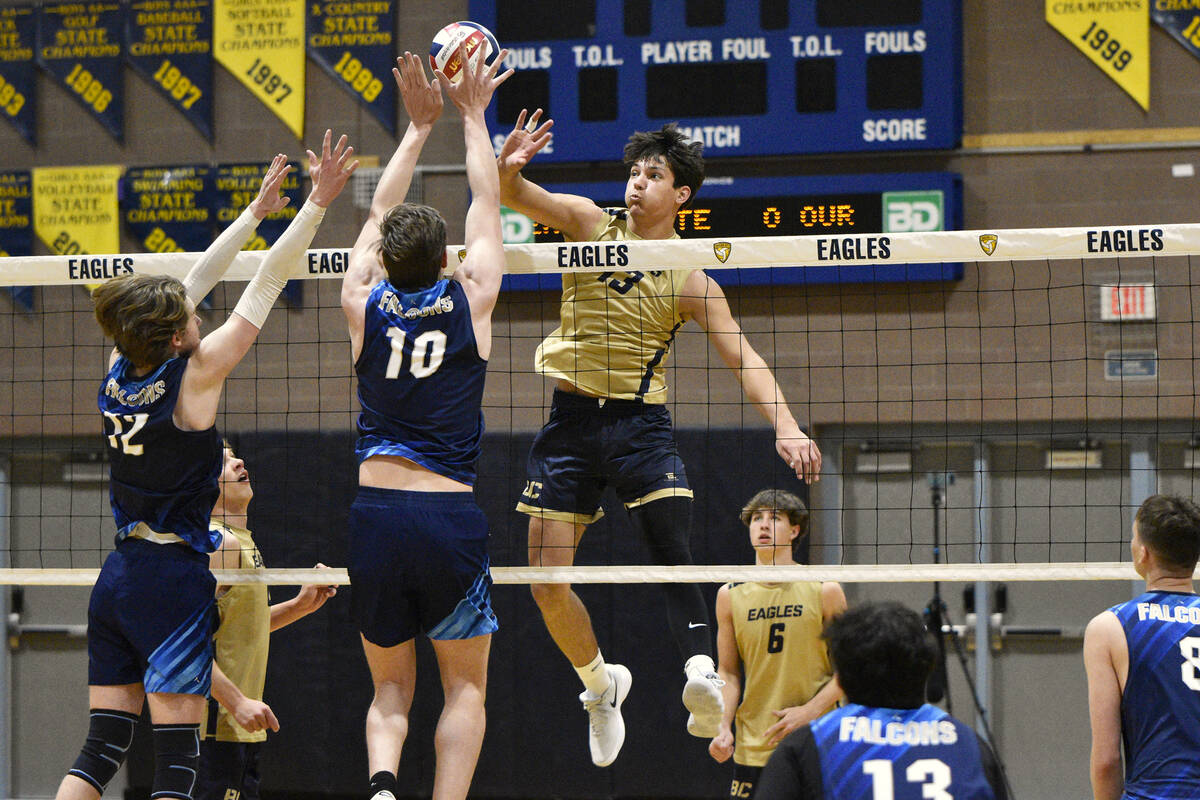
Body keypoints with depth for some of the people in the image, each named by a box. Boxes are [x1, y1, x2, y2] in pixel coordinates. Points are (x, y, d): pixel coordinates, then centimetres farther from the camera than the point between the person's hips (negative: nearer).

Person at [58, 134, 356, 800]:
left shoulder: (121, 369, 2)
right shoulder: (196, 375, -14)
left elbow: (193, 284, 13)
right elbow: (266, 285, -10)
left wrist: (256, 211, 21)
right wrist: (318, 202, -5)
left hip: (116, 579, 7)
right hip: (174, 577, -7)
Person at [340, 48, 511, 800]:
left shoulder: (366, 306, 5)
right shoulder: (471, 301, 1)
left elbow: (380, 213, 22)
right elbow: (487, 204, 16)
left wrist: (419, 126, 31)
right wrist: (473, 115, 29)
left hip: (375, 511, 2)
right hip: (452, 515, -2)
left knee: (391, 688, 14)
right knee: (466, 687, 10)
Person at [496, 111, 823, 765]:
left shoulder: (689, 279, 0)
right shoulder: (591, 223, 5)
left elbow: (743, 357, -4)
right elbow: (512, 195, -5)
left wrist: (786, 427, -19)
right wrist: (507, 167, -30)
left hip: (639, 422, -2)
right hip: (570, 418, 2)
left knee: (671, 553, -21)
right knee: (546, 581, 0)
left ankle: (702, 675, -35)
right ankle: (600, 682, 21)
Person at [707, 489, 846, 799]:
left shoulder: (824, 591, -1)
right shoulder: (730, 595, 6)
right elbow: (728, 672, 10)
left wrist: (810, 710, -12)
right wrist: (723, 726, -4)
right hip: (753, 746, 1)